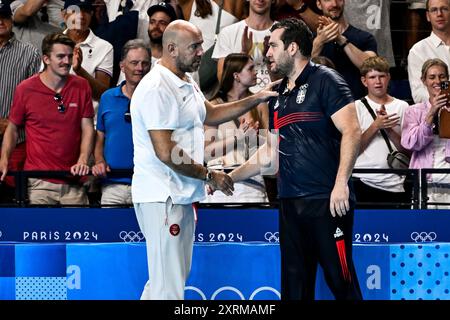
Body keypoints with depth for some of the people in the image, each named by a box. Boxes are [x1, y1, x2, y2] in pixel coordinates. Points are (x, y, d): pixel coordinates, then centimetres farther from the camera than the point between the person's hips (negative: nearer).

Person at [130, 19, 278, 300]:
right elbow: (165, 152, -23)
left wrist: (257, 99, 20)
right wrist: (210, 176, -13)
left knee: (176, 274, 16)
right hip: (162, 198, -10)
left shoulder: (186, 83, 13)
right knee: (170, 286, -9)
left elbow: (210, 114, 29)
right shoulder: (156, 88, -19)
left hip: (182, 196, 10)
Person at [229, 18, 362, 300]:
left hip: (327, 202, -8)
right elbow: (270, 152, 27)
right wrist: (230, 178, 23)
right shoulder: (279, 95, 19)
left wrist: (341, 183, -21)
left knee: (341, 281, -8)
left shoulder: (324, 80, -4)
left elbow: (352, 132, -13)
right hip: (290, 203, 8)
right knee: (295, 284, 6)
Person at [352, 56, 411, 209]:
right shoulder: (357, 107, 5)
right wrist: (375, 126, -12)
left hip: (394, 183, 1)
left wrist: (389, 129, -10)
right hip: (363, 181, -1)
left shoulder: (402, 107, 8)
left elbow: (407, 149, 4)